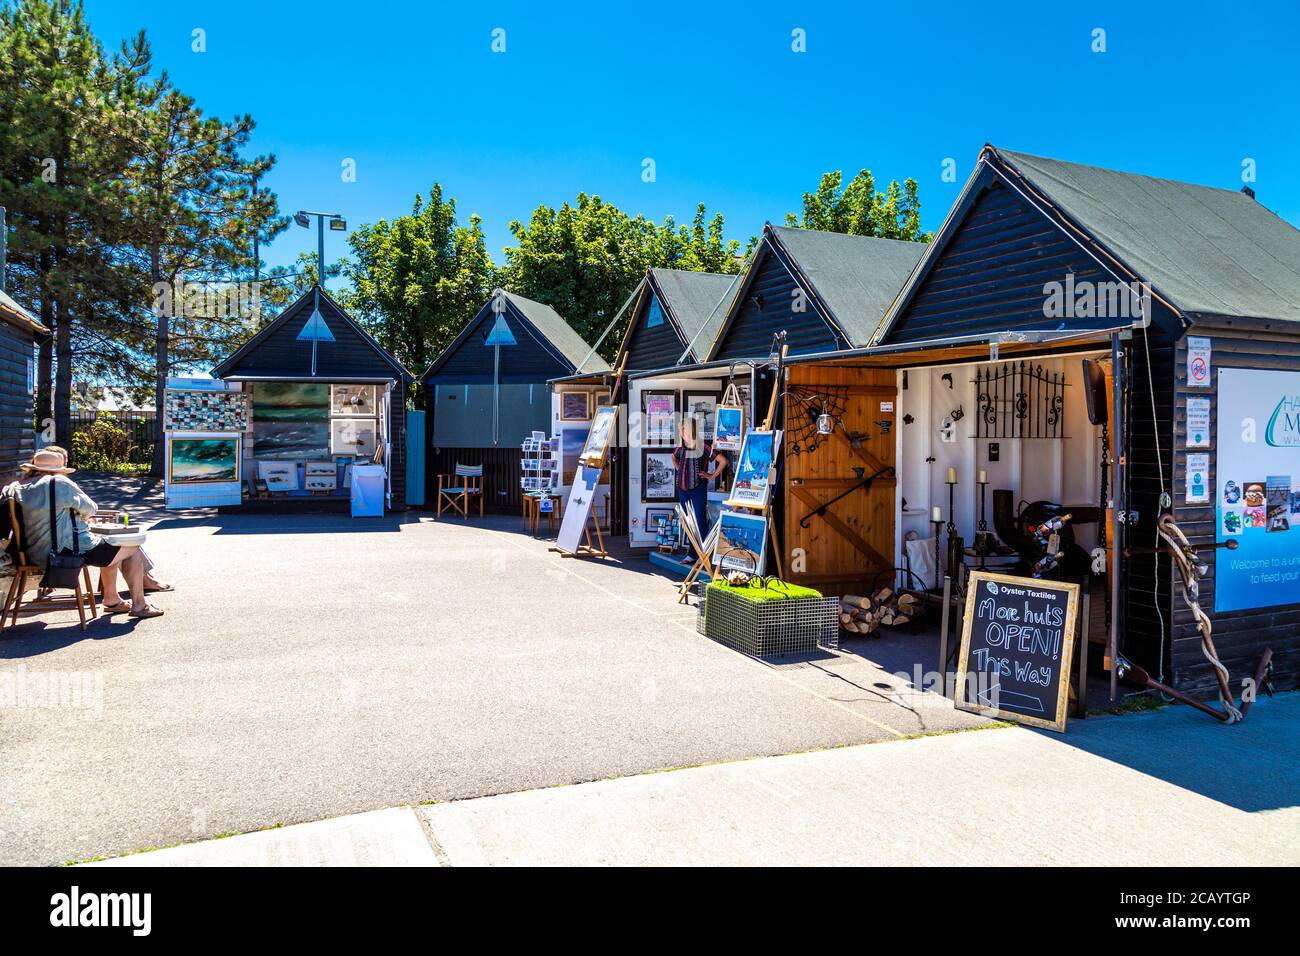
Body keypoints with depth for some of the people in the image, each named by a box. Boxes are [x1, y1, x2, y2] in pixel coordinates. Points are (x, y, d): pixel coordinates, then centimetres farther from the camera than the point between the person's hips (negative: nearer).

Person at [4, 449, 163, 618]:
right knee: (133, 549, 5)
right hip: (69, 552, -9)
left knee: (111, 548, 29)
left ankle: (111, 600, 34)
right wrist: (82, 515, 17)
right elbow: (90, 509, -6)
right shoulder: (58, 483, -14)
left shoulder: (14, 488, 6)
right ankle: (138, 605, 8)